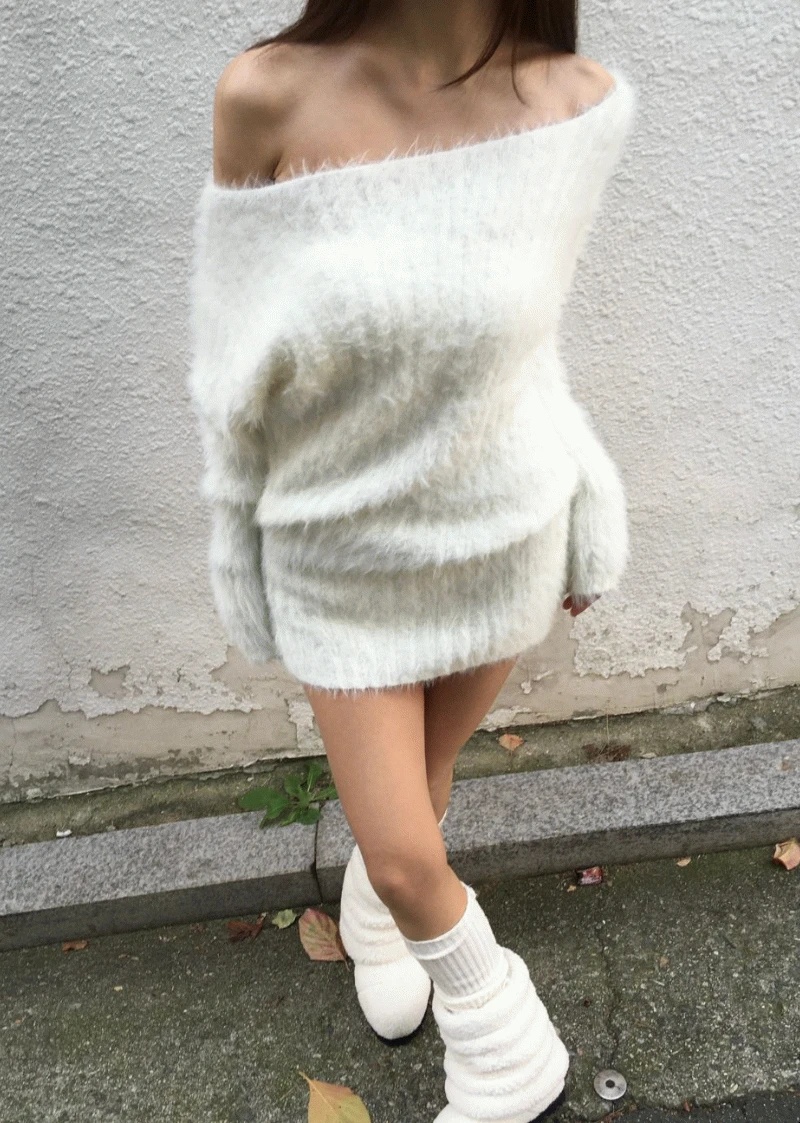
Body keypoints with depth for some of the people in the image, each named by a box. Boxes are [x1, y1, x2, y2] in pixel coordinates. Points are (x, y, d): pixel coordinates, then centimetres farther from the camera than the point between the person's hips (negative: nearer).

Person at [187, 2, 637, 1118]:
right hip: (338, 553, -1)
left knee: (424, 777, 20)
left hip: (500, 539, 2)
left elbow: (525, 338, 2)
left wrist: (591, 518, 6)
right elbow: (239, 356, -7)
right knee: (406, 854, 6)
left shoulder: (579, 104, -9)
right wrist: (239, 550, 1)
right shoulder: (268, 97, -16)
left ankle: (377, 906, 57)